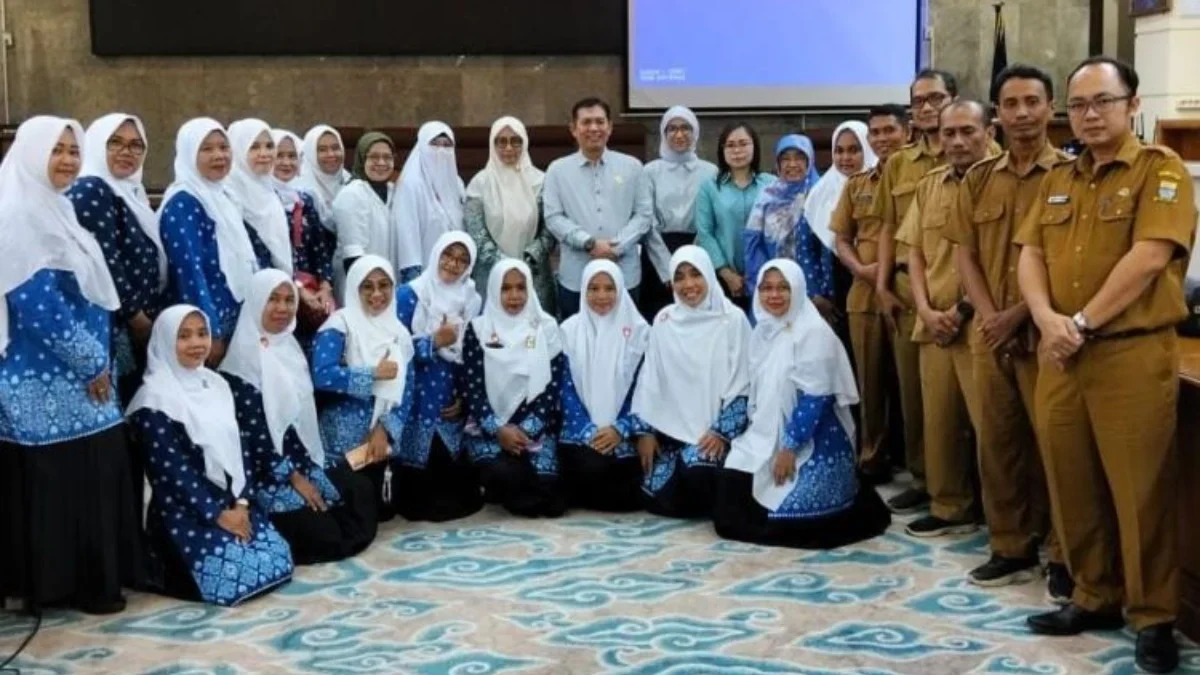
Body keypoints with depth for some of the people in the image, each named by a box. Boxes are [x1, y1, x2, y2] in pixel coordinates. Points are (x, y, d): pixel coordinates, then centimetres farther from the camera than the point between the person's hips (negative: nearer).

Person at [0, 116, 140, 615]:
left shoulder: (55, 209, 15)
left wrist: (95, 360, 13)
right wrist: (91, 363, -14)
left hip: (71, 374, 9)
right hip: (50, 378, -9)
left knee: (87, 473, 12)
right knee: (65, 478, -3)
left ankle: (87, 579, 20)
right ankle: (76, 585, 7)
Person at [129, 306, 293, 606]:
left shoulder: (215, 384, 10)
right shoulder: (156, 398, -12)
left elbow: (234, 447, 8)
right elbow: (171, 470, -15)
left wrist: (241, 502, -5)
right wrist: (217, 514, -16)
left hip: (230, 500, 7)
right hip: (184, 511, -7)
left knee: (277, 558, -7)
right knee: (234, 572, -21)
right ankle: (169, 571, 6)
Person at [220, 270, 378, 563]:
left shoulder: (290, 347, 12)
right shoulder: (246, 356, -14)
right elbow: (254, 432, -18)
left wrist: (310, 469, 6)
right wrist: (293, 477, -15)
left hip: (302, 461, 8)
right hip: (267, 472, -8)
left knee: (359, 489, -6)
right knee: (316, 527, -21)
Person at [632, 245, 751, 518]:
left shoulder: (732, 319, -5)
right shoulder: (664, 320, 5)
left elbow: (742, 384, -6)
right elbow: (649, 379, 7)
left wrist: (722, 432, -14)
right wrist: (645, 431, 1)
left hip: (713, 429, -3)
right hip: (671, 428, 3)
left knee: (696, 472, -30)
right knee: (661, 499, -10)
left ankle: (712, 505, 4)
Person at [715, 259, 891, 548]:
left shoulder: (813, 332, -14)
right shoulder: (762, 331, 10)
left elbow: (814, 397, -18)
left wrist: (790, 448, -20)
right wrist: (754, 436, 5)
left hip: (812, 443, -7)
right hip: (769, 437, 7)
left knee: (787, 519, -15)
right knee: (732, 489, -9)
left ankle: (855, 501, 13)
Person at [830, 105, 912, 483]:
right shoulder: (856, 185, 14)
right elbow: (842, 240, 15)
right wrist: (860, 268, -4)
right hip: (865, 295, 4)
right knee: (870, 380, 10)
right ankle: (871, 458, 20)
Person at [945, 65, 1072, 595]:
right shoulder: (978, 179, 11)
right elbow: (965, 253, 9)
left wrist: (1021, 313, -14)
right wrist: (989, 316, -5)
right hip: (989, 332, 5)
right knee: (996, 441, 10)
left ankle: (1064, 555, 11)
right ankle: (1011, 548, 22)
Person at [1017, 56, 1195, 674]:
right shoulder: (1057, 181, 16)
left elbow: (1149, 257, -15)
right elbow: (1030, 255, 9)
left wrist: (1084, 323, -14)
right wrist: (1047, 318, -10)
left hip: (1133, 354, -6)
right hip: (1059, 357, 6)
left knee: (1140, 490, -1)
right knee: (1071, 484, 11)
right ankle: (1095, 597, 26)